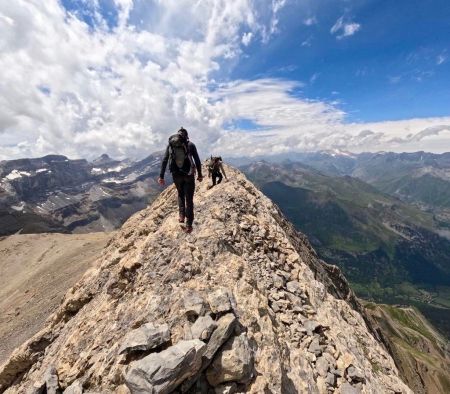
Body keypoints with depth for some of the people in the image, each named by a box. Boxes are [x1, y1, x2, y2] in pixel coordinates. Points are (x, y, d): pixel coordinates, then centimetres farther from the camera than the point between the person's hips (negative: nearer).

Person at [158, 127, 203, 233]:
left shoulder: (170, 144, 7)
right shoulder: (190, 145, 1)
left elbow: (164, 161, 2)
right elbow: (197, 161, 0)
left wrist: (161, 176, 3)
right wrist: (199, 175, 8)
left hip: (176, 174, 2)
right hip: (189, 174, -2)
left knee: (180, 194, 27)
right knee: (189, 199, 5)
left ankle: (182, 216, 18)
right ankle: (189, 225, 3)